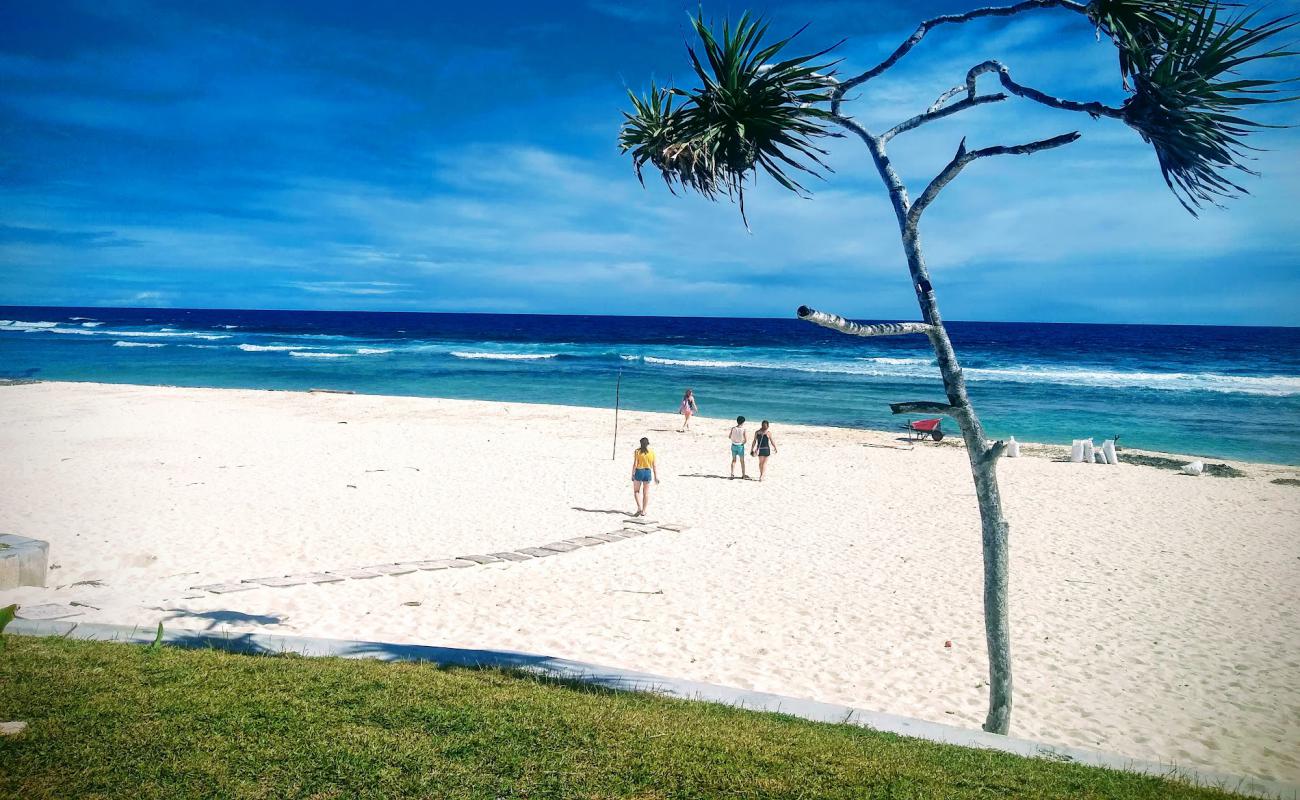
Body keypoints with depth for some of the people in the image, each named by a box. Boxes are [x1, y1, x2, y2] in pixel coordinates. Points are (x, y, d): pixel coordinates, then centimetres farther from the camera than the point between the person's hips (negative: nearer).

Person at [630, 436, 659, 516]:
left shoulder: (637, 451, -4)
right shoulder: (652, 452, 2)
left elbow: (635, 464, -9)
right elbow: (654, 466, 3)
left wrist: (633, 474, -4)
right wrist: (656, 476, 8)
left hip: (639, 472, -2)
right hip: (648, 472, 2)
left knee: (636, 491, 13)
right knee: (646, 493, 9)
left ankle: (639, 507, -4)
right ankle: (643, 511, 11)